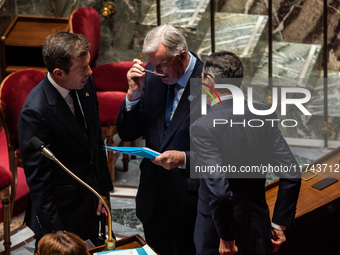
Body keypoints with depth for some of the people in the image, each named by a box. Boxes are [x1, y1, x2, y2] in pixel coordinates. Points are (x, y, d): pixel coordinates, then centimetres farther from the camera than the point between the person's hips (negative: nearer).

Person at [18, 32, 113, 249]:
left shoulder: (85, 83, -6)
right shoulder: (35, 112, -29)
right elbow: (37, 176, -22)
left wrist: (105, 188, 12)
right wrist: (54, 229, -18)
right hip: (62, 210, -7)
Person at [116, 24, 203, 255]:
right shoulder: (151, 76, 0)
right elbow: (127, 134, 3)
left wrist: (184, 159, -29)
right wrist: (134, 93, -12)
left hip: (190, 202, -5)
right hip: (153, 199, 5)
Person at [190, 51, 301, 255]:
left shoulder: (203, 127, -19)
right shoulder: (264, 115, -2)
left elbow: (219, 190, -26)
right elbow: (291, 175, -3)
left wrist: (226, 238, -14)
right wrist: (279, 224, 4)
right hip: (257, 234, 5)